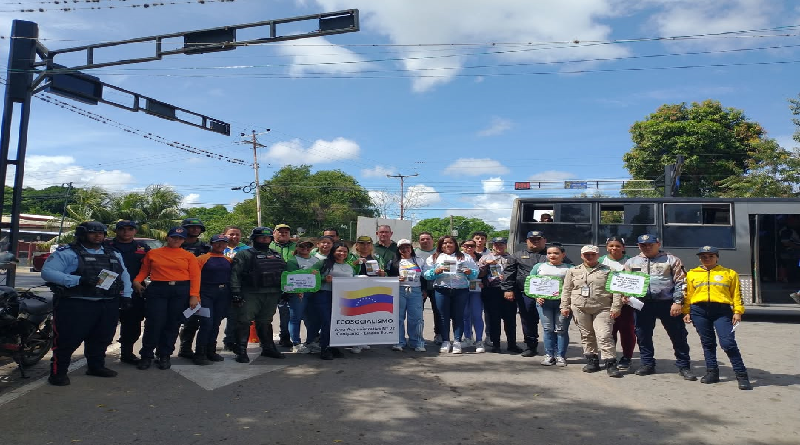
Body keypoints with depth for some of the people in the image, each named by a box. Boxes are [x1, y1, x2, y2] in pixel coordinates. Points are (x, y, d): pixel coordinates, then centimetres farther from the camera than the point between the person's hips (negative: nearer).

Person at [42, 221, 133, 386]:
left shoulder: (114, 255, 16)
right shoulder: (66, 253, -5)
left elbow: (125, 275, 22)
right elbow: (47, 272, -14)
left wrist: (126, 295, 8)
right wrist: (79, 280, -23)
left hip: (108, 305, 6)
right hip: (76, 305, -6)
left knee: (102, 339, 14)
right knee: (69, 339, -3)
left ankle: (96, 366, 30)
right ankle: (58, 372, 10)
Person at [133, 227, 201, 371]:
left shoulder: (189, 256, 5)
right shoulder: (152, 253, 10)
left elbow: (195, 276, 0)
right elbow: (144, 270, 14)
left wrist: (194, 295, -9)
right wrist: (137, 281, -7)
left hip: (181, 292, 0)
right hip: (157, 290, 0)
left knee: (173, 325, 6)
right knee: (154, 323, -6)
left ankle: (164, 356, 20)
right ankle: (146, 356, 11)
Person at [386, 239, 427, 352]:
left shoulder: (419, 261, 17)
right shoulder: (393, 262, 11)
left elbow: (424, 277, 18)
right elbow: (388, 276, 5)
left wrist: (424, 290, 10)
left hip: (416, 291, 1)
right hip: (399, 290, -1)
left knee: (416, 317, -2)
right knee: (398, 317, -2)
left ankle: (418, 343, 6)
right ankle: (399, 342, 6)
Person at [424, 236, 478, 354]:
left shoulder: (465, 258, 15)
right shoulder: (434, 258, 13)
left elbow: (476, 273, 11)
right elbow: (426, 274, 5)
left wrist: (470, 272, -10)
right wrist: (435, 272, -13)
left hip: (461, 290, 0)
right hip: (442, 290, 0)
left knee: (458, 316, 0)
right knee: (444, 316, 2)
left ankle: (457, 342, 3)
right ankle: (445, 342, 9)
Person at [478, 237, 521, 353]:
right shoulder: (485, 258, 13)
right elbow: (479, 274, 6)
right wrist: (486, 264, -8)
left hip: (508, 291, 1)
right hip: (491, 291, -1)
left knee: (510, 318, 2)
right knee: (494, 318, 2)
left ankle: (511, 344, 12)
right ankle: (495, 344, 12)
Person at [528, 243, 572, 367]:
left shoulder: (569, 268, 7)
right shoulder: (539, 266, 14)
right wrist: (536, 296, -1)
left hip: (563, 302, -2)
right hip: (544, 301, 2)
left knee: (561, 329, -1)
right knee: (548, 329, 2)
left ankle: (560, 356, 8)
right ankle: (549, 355, 10)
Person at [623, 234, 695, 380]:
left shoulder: (671, 260, 3)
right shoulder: (631, 263, 13)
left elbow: (680, 283, -1)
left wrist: (678, 302, -10)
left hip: (667, 303, -2)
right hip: (642, 304, 3)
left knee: (678, 335, 2)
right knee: (643, 335, 7)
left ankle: (684, 366, 14)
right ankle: (647, 364, 20)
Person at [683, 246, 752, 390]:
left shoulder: (729, 273, 11)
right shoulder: (692, 274, 13)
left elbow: (736, 294, 7)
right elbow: (688, 294, 12)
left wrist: (737, 311, -3)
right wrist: (686, 312, 5)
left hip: (722, 310, -2)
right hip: (699, 310, 2)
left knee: (728, 343, -11)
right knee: (707, 343, 8)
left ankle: (741, 375, -2)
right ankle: (712, 372, 18)